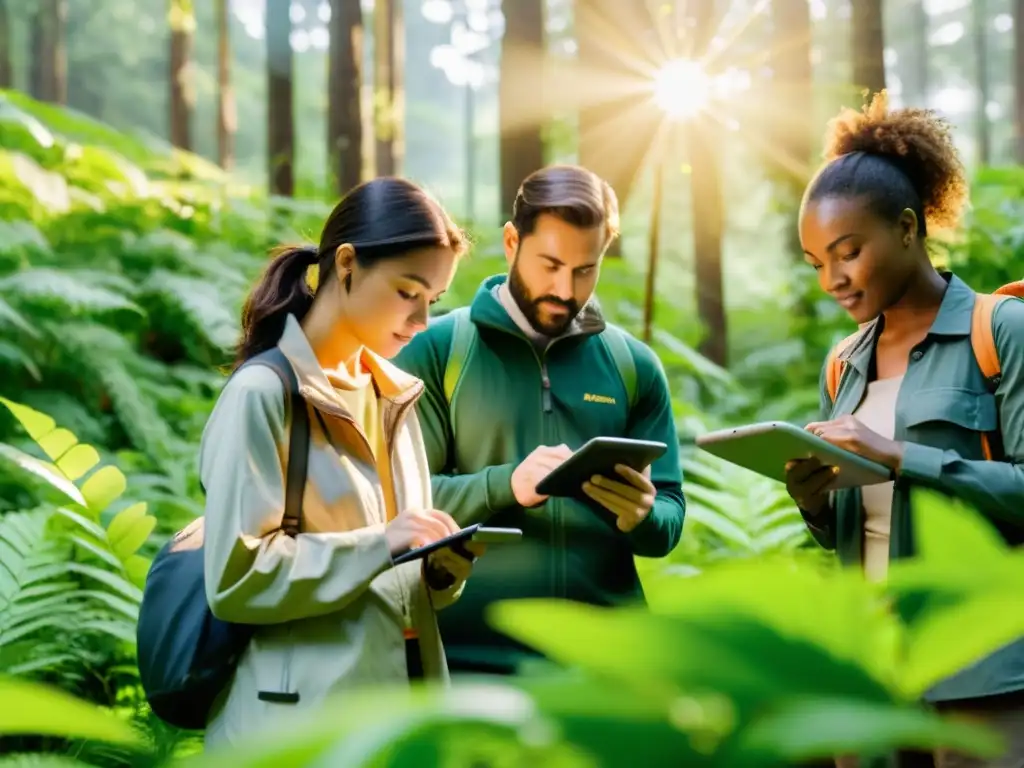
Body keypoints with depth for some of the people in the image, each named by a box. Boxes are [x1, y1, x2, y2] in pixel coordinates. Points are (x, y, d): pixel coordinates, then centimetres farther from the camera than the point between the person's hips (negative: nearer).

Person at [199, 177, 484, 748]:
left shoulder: (393, 395, 12)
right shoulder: (263, 394, -11)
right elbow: (235, 577, -16)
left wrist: (442, 567, -3)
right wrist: (379, 545, -22)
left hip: (404, 708, 7)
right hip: (304, 722, -7)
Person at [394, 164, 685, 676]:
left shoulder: (634, 364, 8)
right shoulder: (437, 350, 0)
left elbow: (670, 520, 7)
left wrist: (642, 516, -16)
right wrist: (506, 485, -22)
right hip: (470, 655, -3)